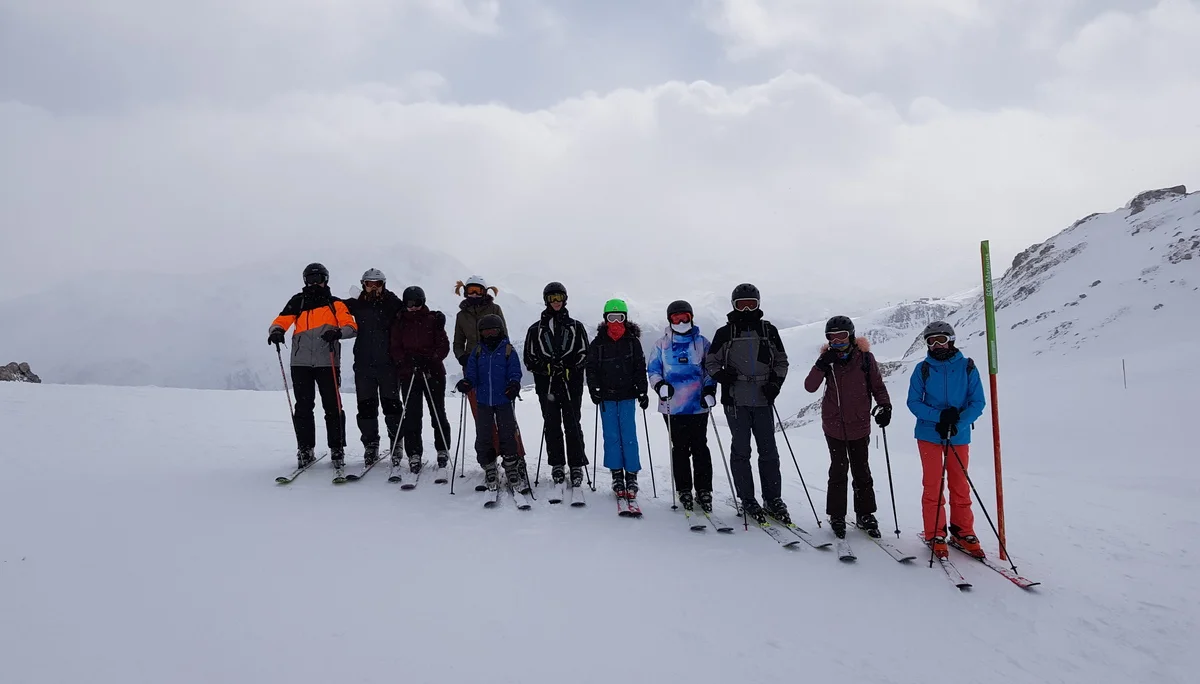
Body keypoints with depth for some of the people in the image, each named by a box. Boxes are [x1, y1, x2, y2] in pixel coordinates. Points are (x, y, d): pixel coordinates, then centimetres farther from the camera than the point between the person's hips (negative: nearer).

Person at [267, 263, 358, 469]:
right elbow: (282, 320, 6)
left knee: (332, 407, -3)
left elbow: (352, 326, -2)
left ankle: (337, 450, 5)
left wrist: (338, 332, -22)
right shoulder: (298, 301, 15)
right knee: (303, 407, 3)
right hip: (301, 362, 2)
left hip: (327, 362, -2)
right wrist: (276, 331, -17)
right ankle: (305, 449, 12)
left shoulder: (335, 304, 9)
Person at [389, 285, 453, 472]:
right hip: (409, 374, 1)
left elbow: (444, 346, 0)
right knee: (412, 415, -5)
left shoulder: (433, 320, 4)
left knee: (438, 412, 5)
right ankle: (414, 454, 0)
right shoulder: (399, 323, 8)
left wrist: (429, 360, -16)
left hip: (433, 373, -1)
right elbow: (396, 349, 3)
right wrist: (408, 362, -15)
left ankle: (442, 450, 20)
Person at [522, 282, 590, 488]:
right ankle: (557, 465, 14)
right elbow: (529, 358, 8)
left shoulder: (576, 327, 10)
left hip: (572, 384, -1)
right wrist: (547, 368, -9)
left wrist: (568, 368, -10)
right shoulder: (536, 329, 11)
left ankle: (577, 466, 5)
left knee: (573, 426, -2)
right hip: (546, 384, 1)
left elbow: (584, 354, 6)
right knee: (552, 426, 4)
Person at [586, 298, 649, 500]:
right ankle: (617, 475, 11)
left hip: (627, 395, -1)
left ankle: (631, 475, 3)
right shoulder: (598, 343, 5)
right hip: (606, 396, 1)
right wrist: (594, 390, -5)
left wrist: (642, 392, -1)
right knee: (611, 436, 3)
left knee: (629, 436, -4)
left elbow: (640, 368, 5)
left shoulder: (633, 341, 4)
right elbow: (591, 369, 7)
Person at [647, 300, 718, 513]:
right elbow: (653, 369, 10)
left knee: (700, 448, 0)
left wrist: (710, 390, -4)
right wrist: (660, 385, -9)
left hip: (698, 405, 0)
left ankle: (704, 491, 7)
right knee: (679, 449, 5)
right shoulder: (662, 344, 9)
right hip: (673, 406, 0)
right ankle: (684, 491, 13)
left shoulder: (701, 342, 9)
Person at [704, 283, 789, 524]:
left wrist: (776, 382, 0)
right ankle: (747, 500, 12)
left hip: (763, 400, 2)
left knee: (768, 450, 4)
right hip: (736, 400, -1)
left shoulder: (768, 330, 8)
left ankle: (773, 499, 14)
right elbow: (711, 361, 10)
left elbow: (782, 360, 16)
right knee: (741, 450, 3)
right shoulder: (725, 333, 4)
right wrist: (721, 375, -10)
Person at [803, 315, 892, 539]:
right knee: (838, 470, 5)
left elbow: (877, 385, 2)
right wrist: (822, 364, -23)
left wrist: (885, 406, -14)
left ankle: (865, 515, 24)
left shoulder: (865, 358, -6)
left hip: (859, 425, 0)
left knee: (861, 472, 10)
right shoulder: (828, 358, -3)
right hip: (834, 425, 0)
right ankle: (837, 516, 17)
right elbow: (810, 387, -10)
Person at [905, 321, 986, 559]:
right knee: (933, 485, 4)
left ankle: (963, 531, 23)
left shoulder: (967, 367, -3)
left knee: (960, 486, 9)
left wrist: (958, 422, -19)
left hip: (959, 436, 0)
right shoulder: (923, 369, -2)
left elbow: (978, 402, -3)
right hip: (929, 434, 0)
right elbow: (913, 402, -3)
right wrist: (939, 416, -18)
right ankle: (935, 534, 13)